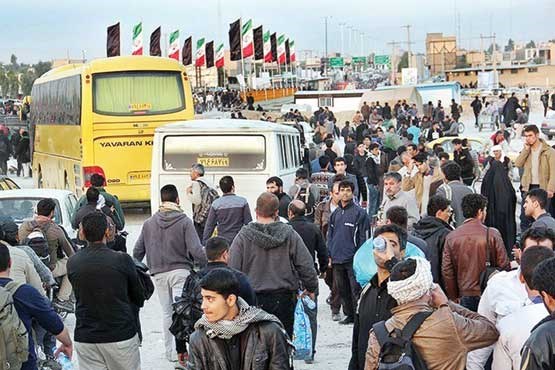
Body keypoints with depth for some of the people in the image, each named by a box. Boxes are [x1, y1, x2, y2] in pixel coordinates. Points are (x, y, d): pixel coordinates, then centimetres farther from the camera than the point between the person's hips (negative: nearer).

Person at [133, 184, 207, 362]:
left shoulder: (149, 223, 2)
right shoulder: (184, 222, -10)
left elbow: (137, 251, 5)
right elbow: (196, 250, -17)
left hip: (158, 274, 4)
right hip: (180, 271, -4)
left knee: (167, 312, 15)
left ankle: (170, 351, 21)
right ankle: (178, 350, -13)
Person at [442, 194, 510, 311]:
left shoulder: (451, 237, -1)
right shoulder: (492, 234, -8)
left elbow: (446, 270, 1)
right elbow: (504, 265, -5)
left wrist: (453, 297, 10)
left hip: (465, 296, 2)